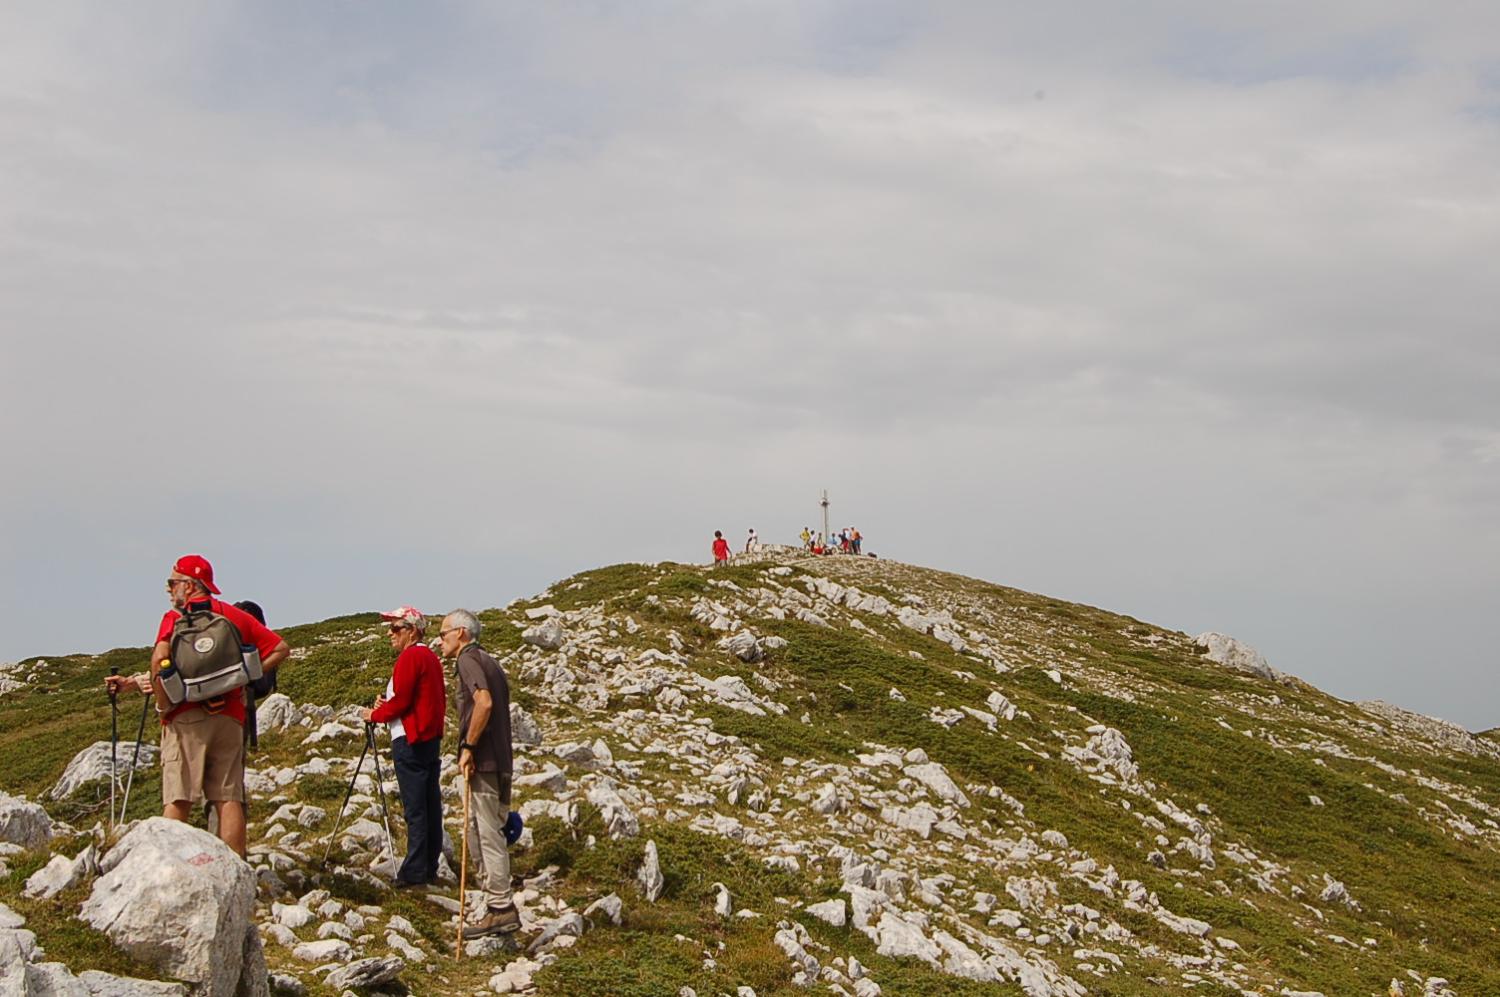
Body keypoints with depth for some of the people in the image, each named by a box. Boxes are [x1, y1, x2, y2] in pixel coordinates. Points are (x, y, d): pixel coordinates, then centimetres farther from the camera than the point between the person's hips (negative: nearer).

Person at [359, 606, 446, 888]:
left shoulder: (410, 657, -12)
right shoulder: (431, 657, 17)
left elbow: (401, 701, -17)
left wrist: (375, 715, 0)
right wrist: (387, 705, 12)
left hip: (410, 741, -10)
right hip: (432, 738, 10)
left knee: (415, 809, -7)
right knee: (430, 805, 9)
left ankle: (414, 873, -6)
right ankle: (430, 869, 13)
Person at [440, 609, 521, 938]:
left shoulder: (468, 659, -7)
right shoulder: (489, 662, 22)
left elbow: (484, 703, -24)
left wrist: (468, 747, -17)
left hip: (482, 763, -10)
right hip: (500, 762, 10)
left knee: (488, 835, -6)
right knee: (481, 833, 14)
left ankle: (501, 909, -3)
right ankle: (500, 906, 16)